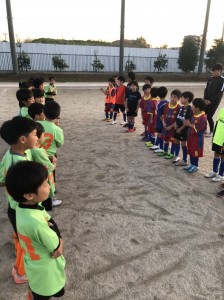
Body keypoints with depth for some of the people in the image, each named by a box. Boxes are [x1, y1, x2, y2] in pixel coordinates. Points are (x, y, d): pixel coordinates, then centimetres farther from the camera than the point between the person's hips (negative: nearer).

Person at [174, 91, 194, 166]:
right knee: (176, 142, 17)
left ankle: (184, 161, 10)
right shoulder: (181, 107, 8)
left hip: (184, 129, -8)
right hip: (177, 128, 8)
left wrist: (181, 128, -16)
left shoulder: (189, 109, -16)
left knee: (183, 144, 0)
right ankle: (177, 156, 34)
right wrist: (175, 124, -2)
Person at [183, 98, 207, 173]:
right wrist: (187, 122, -6)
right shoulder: (193, 114, 5)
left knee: (195, 152, 3)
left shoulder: (203, 118, -22)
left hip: (197, 137, -8)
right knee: (191, 150, 16)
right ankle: (191, 164, 30)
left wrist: (190, 125, -23)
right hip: (191, 135, 9)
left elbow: (200, 128, -25)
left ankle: (195, 166, 17)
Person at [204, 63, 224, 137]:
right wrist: (205, 99, -6)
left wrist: (211, 100, -16)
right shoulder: (210, 79, 6)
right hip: (207, 100, 5)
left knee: (209, 116, -5)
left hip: (214, 101, -5)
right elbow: (206, 89, 8)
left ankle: (211, 131, 14)